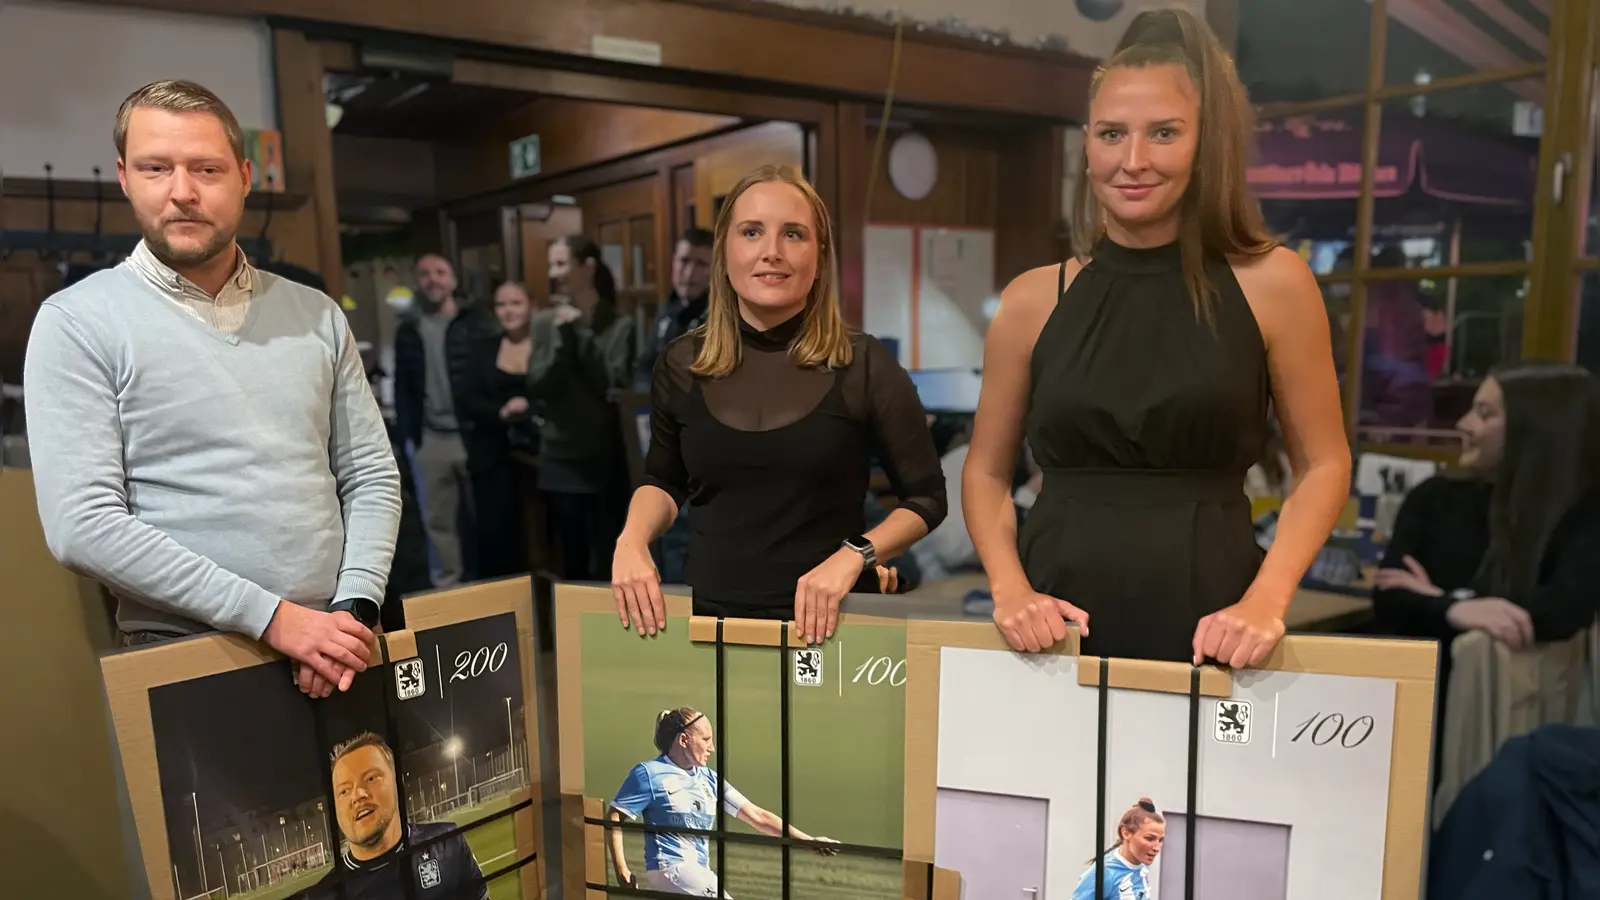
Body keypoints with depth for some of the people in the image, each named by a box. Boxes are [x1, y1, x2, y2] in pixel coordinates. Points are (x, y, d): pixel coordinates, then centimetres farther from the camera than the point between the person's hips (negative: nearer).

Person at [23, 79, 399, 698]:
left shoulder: (317, 315, 6)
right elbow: (82, 524, -13)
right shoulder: (79, 321, -5)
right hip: (183, 664, -3)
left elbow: (371, 475, 6)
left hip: (334, 647, 4)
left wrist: (353, 609, -10)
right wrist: (272, 617, -18)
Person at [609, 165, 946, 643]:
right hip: (708, 613, 3)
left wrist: (853, 556, -17)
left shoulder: (865, 365, -10)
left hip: (829, 619, -2)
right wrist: (631, 541, -4)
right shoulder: (682, 365, -2)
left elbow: (925, 497, -1)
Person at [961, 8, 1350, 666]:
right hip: (1060, 624, 1)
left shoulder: (1271, 283, -2)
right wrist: (1010, 588, -6)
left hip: (1206, 624, -1)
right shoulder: (1032, 300, 1)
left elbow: (1323, 465, 4)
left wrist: (1266, 599, -9)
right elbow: (986, 472, 8)